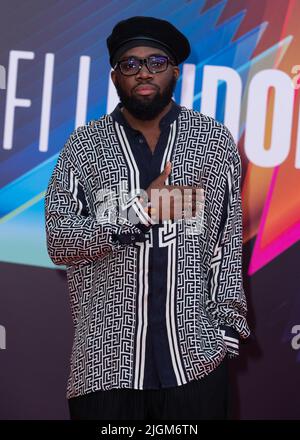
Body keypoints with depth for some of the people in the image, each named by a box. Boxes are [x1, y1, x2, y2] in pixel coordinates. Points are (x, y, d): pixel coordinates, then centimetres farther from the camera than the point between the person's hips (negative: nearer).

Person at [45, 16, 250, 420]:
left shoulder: (215, 141, 5)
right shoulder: (83, 146, 3)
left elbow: (228, 244, 7)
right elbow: (59, 242, -5)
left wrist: (228, 326, 1)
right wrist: (139, 212, -16)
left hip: (197, 358, 1)